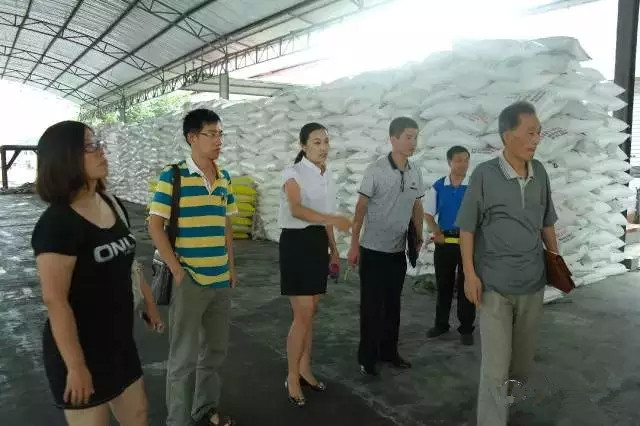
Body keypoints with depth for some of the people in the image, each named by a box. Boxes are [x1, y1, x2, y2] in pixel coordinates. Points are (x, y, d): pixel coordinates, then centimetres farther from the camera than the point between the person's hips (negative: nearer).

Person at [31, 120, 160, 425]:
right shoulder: (57, 223, -23)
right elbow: (54, 300, -24)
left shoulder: (112, 204, 1)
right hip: (80, 347, -7)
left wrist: (149, 303, 18)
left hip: (118, 338, 7)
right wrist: (75, 366, -21)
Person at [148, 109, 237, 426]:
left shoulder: (224, 178, 7)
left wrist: (231, 267, 12)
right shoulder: (172, 177, -11)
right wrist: (176, 270, -13)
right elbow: (155, 226, -11)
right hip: (189, 280, -6)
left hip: (221, 280, 6)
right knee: (184, 356, 7)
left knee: (216, 349, 19)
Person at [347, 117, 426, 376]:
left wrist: (419, 238, 11)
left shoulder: (416, 173, 4)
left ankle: (389, 352, 31)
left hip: (399, 251, 5)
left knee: (392, 304, 16)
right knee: (371, 306, 4)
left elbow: (417, 208, 13)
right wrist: (354, 245, -11)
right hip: (373, 250, -5)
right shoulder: (375, 170, -11)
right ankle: (367, 357, 18)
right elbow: (361, 208, -10)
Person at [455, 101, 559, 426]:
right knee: (496, 363, 0)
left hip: (534, 282, 5)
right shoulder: (484, 174, -12)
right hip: (495, 284, -5)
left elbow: (547, 223, 13)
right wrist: (470, 274, -11)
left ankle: (512, 399, 49)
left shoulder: (540, 173, 2)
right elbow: (467, 227, -8)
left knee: (524, 357, 22)